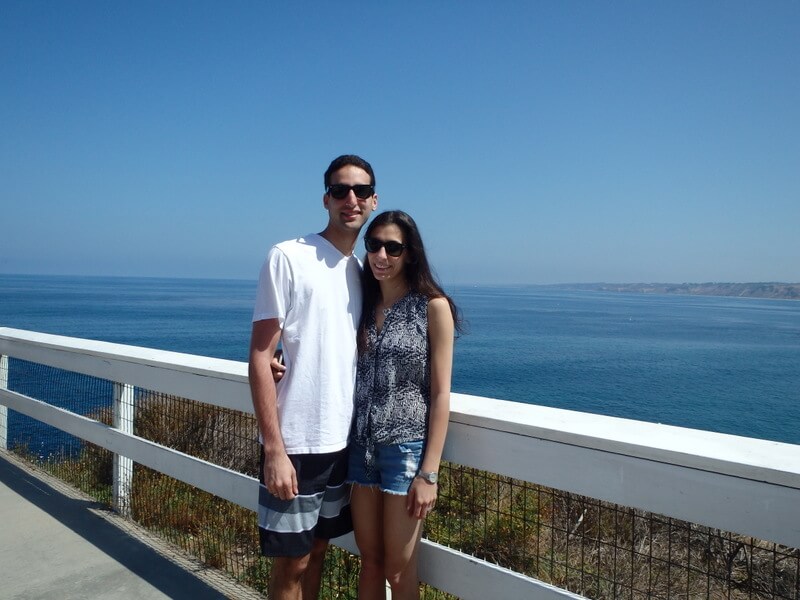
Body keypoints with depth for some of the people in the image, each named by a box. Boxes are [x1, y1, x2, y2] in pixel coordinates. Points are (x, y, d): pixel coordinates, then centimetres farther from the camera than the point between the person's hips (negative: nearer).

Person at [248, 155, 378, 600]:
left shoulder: (363, 270, 8)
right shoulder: (288, 257, -10)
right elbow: (260, 358, -12)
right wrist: (274, 449, -17)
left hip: (343, 441, 5)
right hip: (296, 443, -5)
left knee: (318, 552, 19)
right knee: (292, 563, 8)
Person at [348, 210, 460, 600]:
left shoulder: (433, 307, -8)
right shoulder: (364, 305, 7)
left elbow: (440, 394, -9)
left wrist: (429, 472, -13)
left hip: (407, 448, -4)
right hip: (362, 446, 4)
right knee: (369, 562, 15)